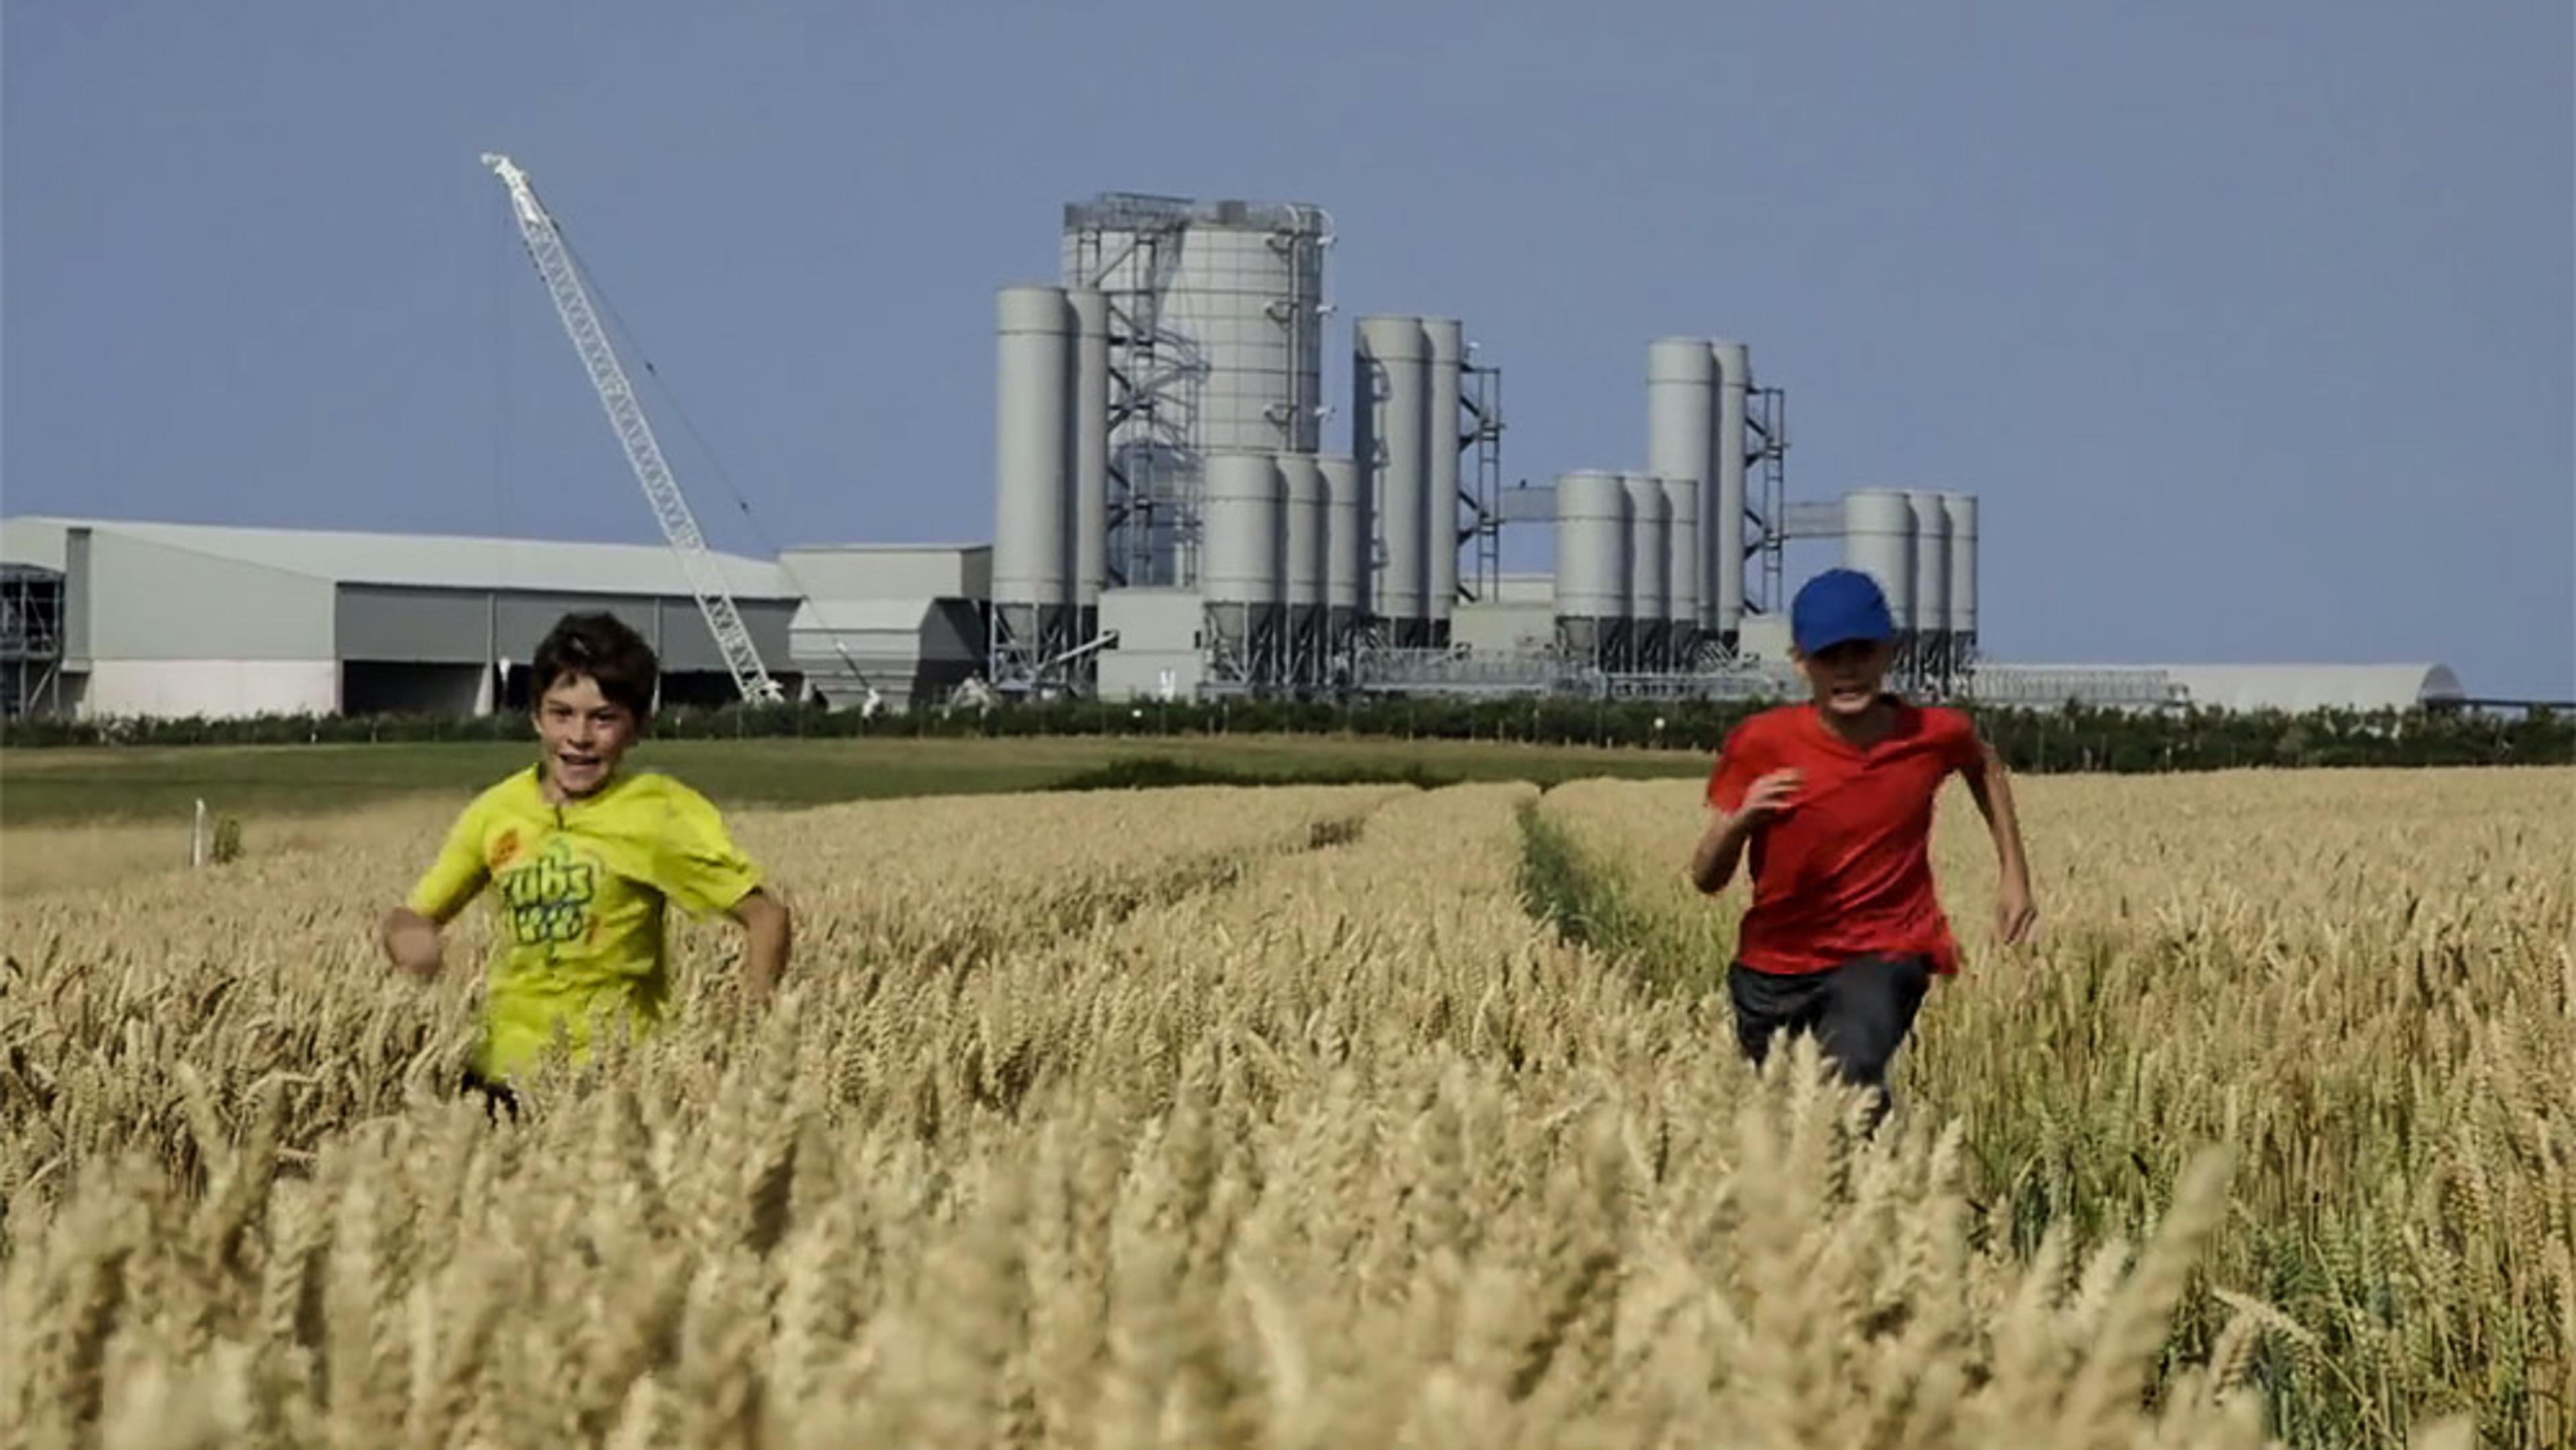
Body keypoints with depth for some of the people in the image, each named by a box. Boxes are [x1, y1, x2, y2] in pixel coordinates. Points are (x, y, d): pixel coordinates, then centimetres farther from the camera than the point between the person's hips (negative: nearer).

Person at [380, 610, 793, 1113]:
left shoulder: (660, 812, -5)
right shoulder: (496, 811, 6)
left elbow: (767, 917, -2)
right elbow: (413, 915, 14)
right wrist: (408, 936, -10)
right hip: (503, 1072, 3)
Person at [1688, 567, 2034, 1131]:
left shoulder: (1934, 735, -9)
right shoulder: (1761, 745, -12)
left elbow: (1984, 766, 18)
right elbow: (1706, 879, -8)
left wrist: (2015, 876, 14)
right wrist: (1740, 819, -29)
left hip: (1883, 957, -2)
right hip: (1775, 965, 2)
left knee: (1851, 1071, -33)